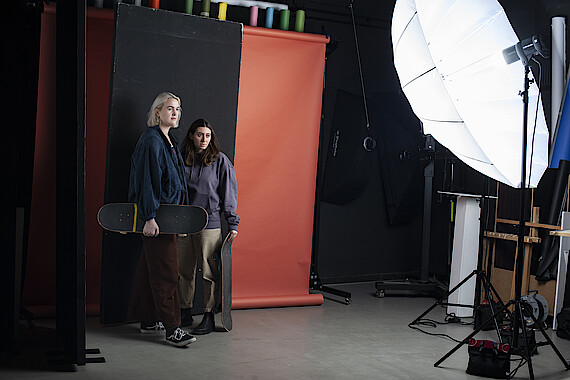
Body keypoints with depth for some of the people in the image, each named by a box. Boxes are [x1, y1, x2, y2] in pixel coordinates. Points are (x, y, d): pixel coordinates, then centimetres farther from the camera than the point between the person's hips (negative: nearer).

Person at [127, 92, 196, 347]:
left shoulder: (170, 140, 15)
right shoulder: (151, 140, -13)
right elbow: (147, 180, -18)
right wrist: (149, 217, -22)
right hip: (156, 216, -9)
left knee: (150, 269, 14)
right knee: (165, 271, -8)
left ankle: (148, 320, 22)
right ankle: (172, 328, -6)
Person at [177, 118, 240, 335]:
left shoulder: (220, 160, 0)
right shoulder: (181, 159, 10)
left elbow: (229, 193, 1)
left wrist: (232, 224, -3)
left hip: (209, 223, -4)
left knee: (210, 272, -1)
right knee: (184, 270, 10)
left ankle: (209, 317, 8)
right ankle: (185, 313, 22)